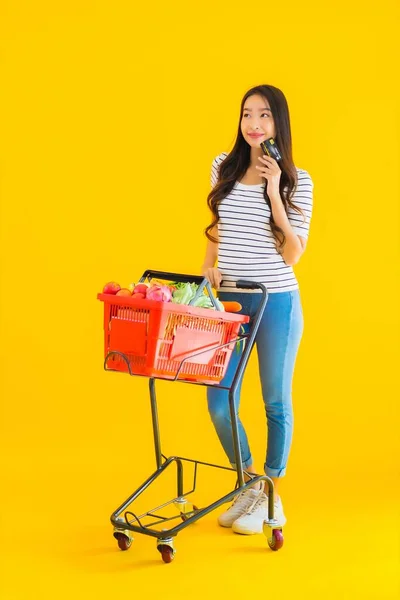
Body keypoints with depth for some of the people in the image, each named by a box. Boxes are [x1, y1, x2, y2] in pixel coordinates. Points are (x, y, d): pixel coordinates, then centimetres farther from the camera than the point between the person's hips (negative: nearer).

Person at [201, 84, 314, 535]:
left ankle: (273, 499, 26)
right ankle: (250, 485, 28)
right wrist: (207, 269, 3)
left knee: (276, 403, 8)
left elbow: (293, 253, -10)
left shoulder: (297, 180, -5)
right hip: (228, 300, 4)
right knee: (219, 404, 3)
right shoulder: (224, 167, 6)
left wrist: (274, 193, -16)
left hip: (276, 302, -3)